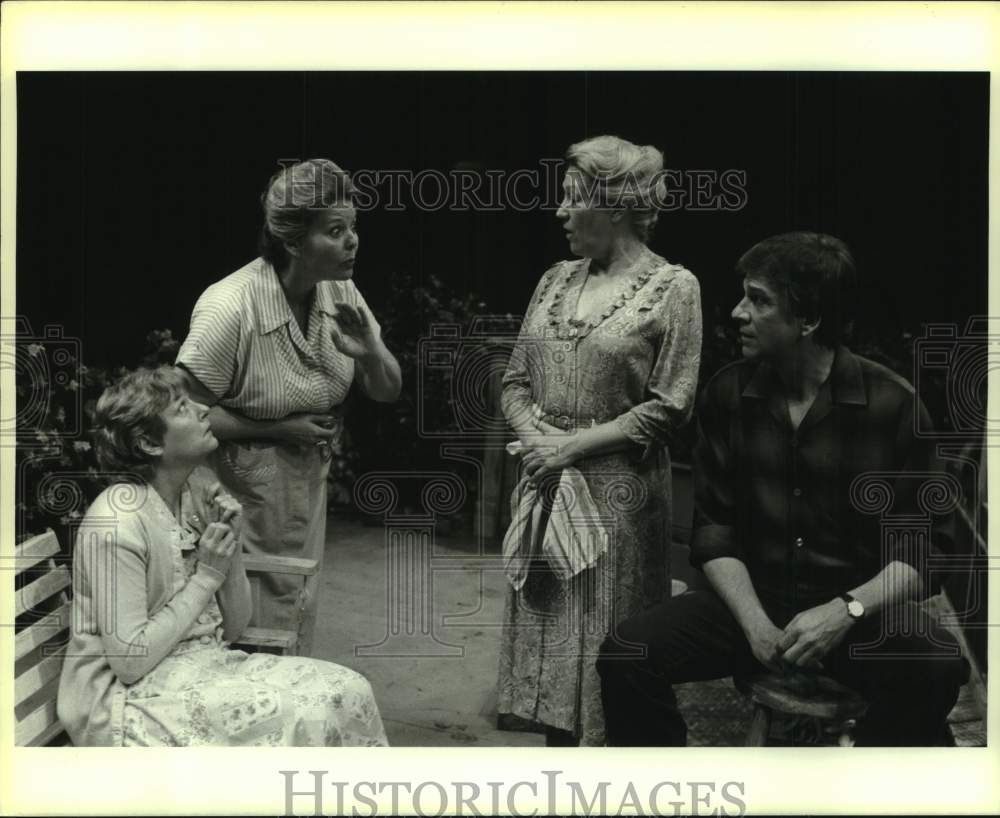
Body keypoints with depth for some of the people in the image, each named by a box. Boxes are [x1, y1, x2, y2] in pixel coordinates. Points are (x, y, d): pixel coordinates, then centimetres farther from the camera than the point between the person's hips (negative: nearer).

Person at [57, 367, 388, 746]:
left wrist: (231, 547, -9)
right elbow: (129, 660, -21)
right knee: (302, 715, -25)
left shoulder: (201, 490, 3)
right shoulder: (117, 522, -19)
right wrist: (207, 575, -17)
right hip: (124, 697, -7)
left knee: (348, 692, -11)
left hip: (202, 664, 7)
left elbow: (232, 629, 7)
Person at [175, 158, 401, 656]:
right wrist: (279, 428, -19)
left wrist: (370, 351, -20)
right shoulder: (230, 308, -26)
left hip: (309, 480, 6)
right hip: (247, 488, -6)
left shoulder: (340, 293, -6)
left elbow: (388, 391, 1)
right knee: (259, 626, 4)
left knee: (300, 611, 21)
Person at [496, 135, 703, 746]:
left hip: (617, 488, -6)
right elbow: (516, 381, 12)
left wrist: (575, 445, -15)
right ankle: (558, 745, 28)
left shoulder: (672, 287, -7)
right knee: (547, 624, 13)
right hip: (545, 481, 6)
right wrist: (533, 435, -8)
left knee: (607, 638, 3)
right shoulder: (556, 279, 10)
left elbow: (668, 407, -11)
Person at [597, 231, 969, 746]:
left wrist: (846, 610, -22)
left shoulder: (892, 404, -8)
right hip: (752, 600, 3)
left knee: (935, 670, -34)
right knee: (625, 655, -21)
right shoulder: (727, 394, 0)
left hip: (860, 609, -2)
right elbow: (714, 530, 2)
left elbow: (926, 547, -5)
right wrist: (754, 621, -14)